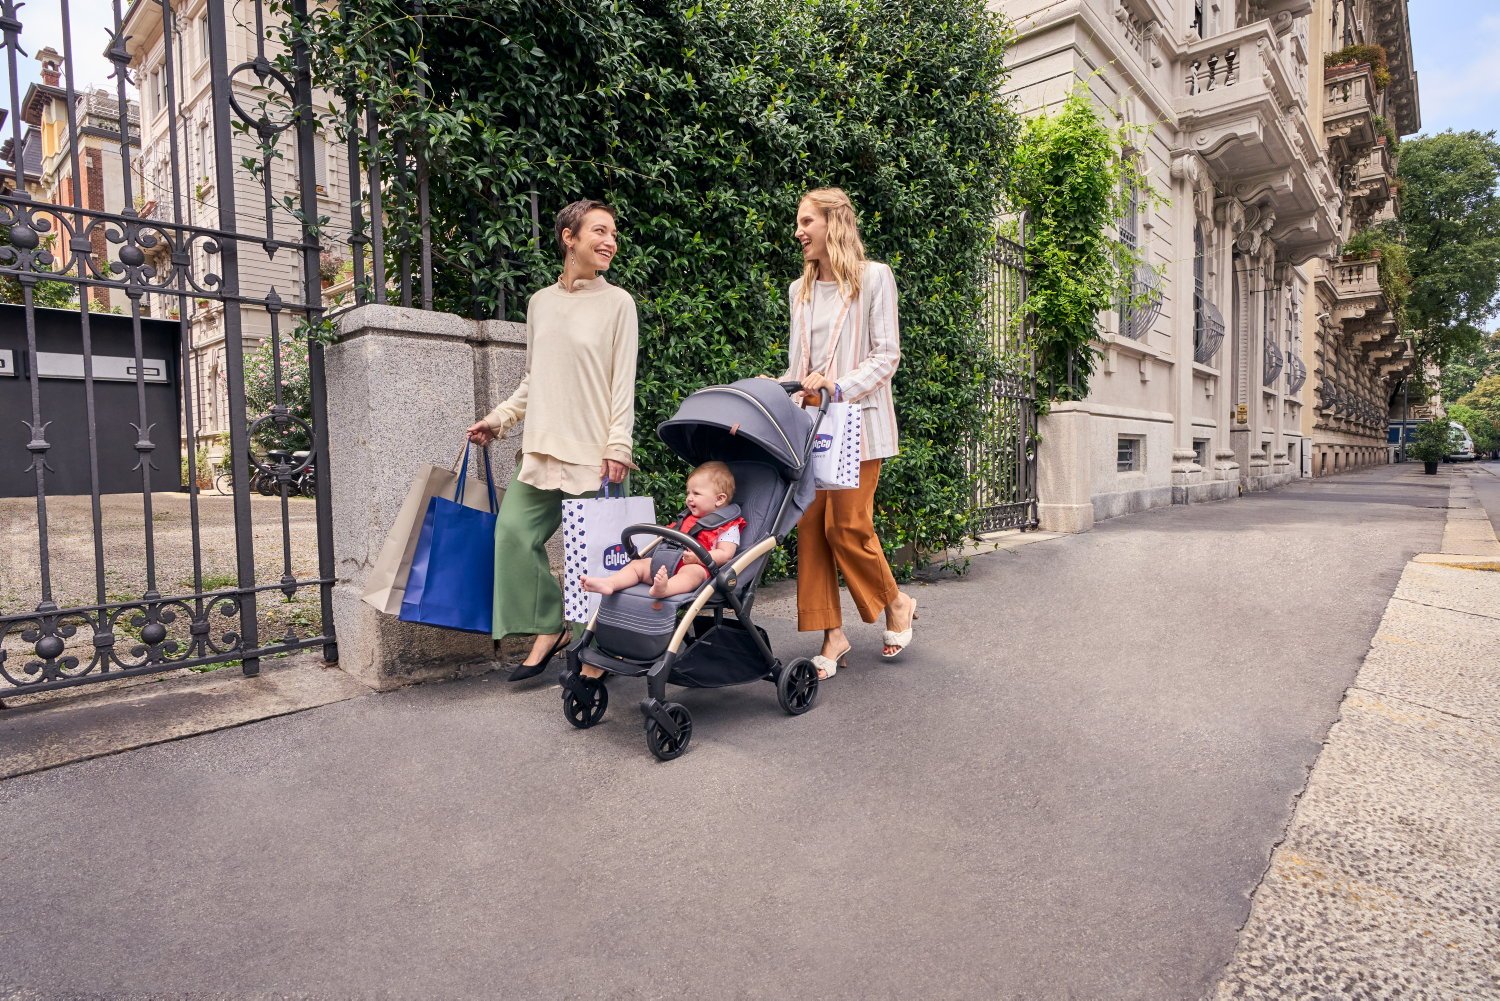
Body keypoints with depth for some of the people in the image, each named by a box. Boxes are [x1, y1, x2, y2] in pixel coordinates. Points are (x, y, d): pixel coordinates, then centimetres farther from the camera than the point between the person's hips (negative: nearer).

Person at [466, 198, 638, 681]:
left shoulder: (617, 301, 2)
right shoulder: (540, 302, 15)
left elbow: (623, 382, -4)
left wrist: (618, 445, -12)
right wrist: (499, 418, 12)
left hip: (592, 451, -5)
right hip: (541, 448, 5)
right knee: (514, 532, -2)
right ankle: (549, 628, 13)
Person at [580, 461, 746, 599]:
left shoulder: (727, 526, 2)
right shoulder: (687, 519, 27)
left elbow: (725, 554, -10)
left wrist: (698, 557, -23)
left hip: (698, 567, -8)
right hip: (667, 562, 8)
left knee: (691, 571, -40)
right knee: (639, 564, -4)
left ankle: (664, 589, -69)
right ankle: (609, 583, -27)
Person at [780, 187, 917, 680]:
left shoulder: (874, 277, 1)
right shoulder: (800, 288, 17)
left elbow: (886, 355, -5)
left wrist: (839, 387, -18)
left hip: (856, 419, -5)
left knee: (847, 526, -9)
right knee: (810, 525, -1)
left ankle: (897, 602, 19)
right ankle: (833, 636, 8)